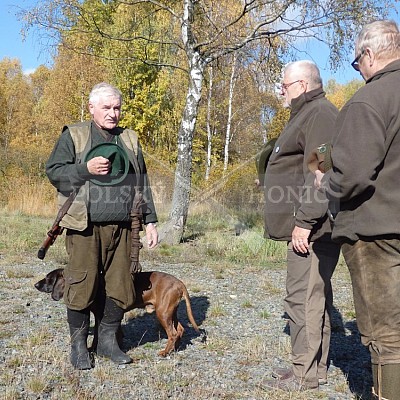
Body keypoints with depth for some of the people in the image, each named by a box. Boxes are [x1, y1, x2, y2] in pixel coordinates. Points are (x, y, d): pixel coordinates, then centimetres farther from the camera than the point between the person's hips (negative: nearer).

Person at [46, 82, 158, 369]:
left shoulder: (130, 140, 16)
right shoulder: (73, 136, 4)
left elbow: (141, 184, 16)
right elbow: (53, 171, -1)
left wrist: (150, 220, 11)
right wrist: (86, 168, -16)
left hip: (121, 227, 4)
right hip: (85, 226, -3)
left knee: (119, 284, 5)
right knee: (82, 284, -1)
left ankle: (108, 340, 23)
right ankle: (78, 344, 16)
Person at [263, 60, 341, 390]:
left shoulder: (320, 113, -10)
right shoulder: (306, 114, 23)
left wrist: (304, 220, -24)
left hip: (312, 227, -11)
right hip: (307, 227, 11)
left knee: (304, 297, -8)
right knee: (314, 296, 13)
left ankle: (306, 374, 1)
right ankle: (314, 367, 22)